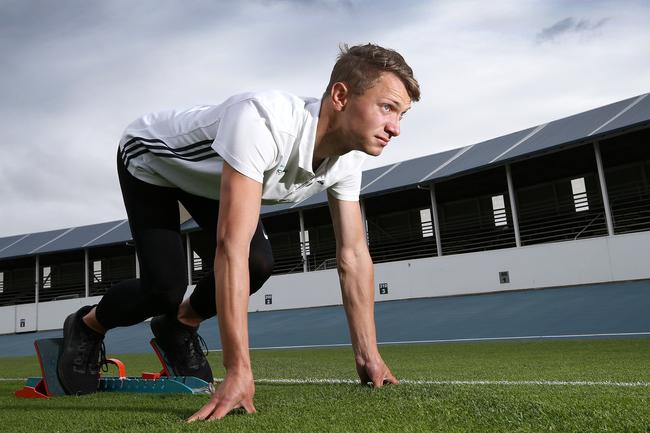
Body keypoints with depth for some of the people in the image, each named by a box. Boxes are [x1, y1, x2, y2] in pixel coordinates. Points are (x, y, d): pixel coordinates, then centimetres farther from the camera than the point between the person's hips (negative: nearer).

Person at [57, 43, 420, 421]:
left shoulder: (348, 157, -21)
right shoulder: (261, 122, -45)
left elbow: (353, 256, -15)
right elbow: (232, 246, -49)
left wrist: (369, 356, -16)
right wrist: (239, 371, -49)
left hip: (208, 178, 6)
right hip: (149, 160, -5)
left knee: (258, 265, -14)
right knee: (165, 287, -17)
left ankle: (179, 326, 17)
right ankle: (86, 326, 18)